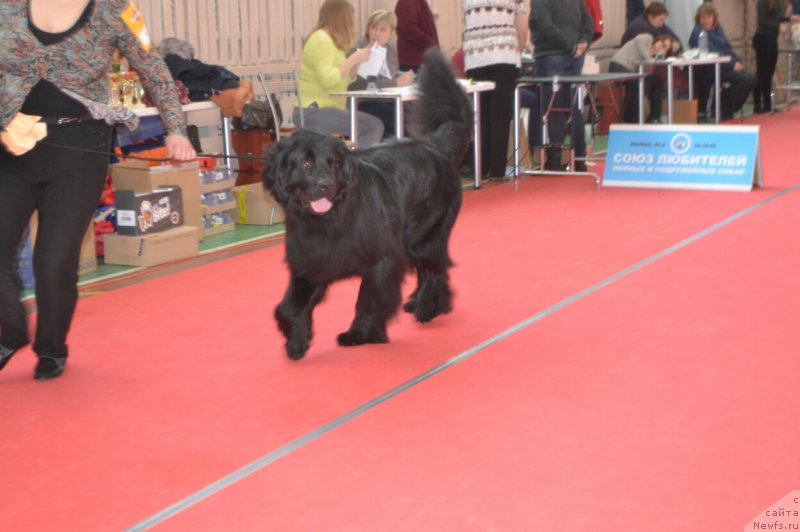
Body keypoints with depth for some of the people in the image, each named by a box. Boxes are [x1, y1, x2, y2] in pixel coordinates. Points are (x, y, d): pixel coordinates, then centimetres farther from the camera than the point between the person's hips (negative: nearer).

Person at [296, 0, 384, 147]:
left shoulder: (333, 41, 18)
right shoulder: (322, 40, -12)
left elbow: (345, 80, 20)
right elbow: (326, 80, -24)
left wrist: (359, 60, 9)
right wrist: (353, 59, -19)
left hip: (327, 109, 10)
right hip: (313, 111, -10)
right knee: (373, 126, -18)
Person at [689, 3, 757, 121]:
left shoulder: (718, 29, 14)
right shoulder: (698, 33, -10)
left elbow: (728, 48, 16)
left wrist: (737, 61, -4)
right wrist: (732, 64, -18)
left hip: (726, 66, 8)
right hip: (710, 70, -8)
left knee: (752, 79, -5)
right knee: (745, 79, -23)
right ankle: (727, 112, -10)